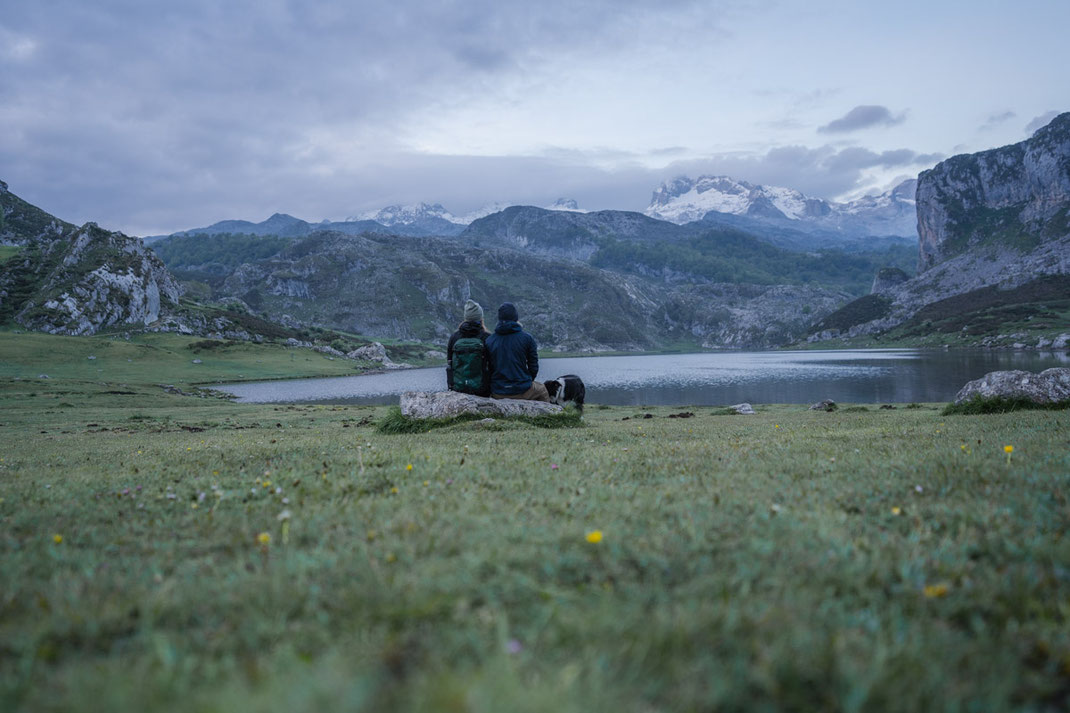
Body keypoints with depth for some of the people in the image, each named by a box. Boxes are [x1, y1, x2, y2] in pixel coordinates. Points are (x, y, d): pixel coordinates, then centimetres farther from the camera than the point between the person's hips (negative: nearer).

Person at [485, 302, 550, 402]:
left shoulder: (489, 340, -1)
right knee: (542, 391, 29)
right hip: (523, 392, -2)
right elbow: (533, 366, -3)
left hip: (497, 394, 2)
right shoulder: (527, 338, -6)